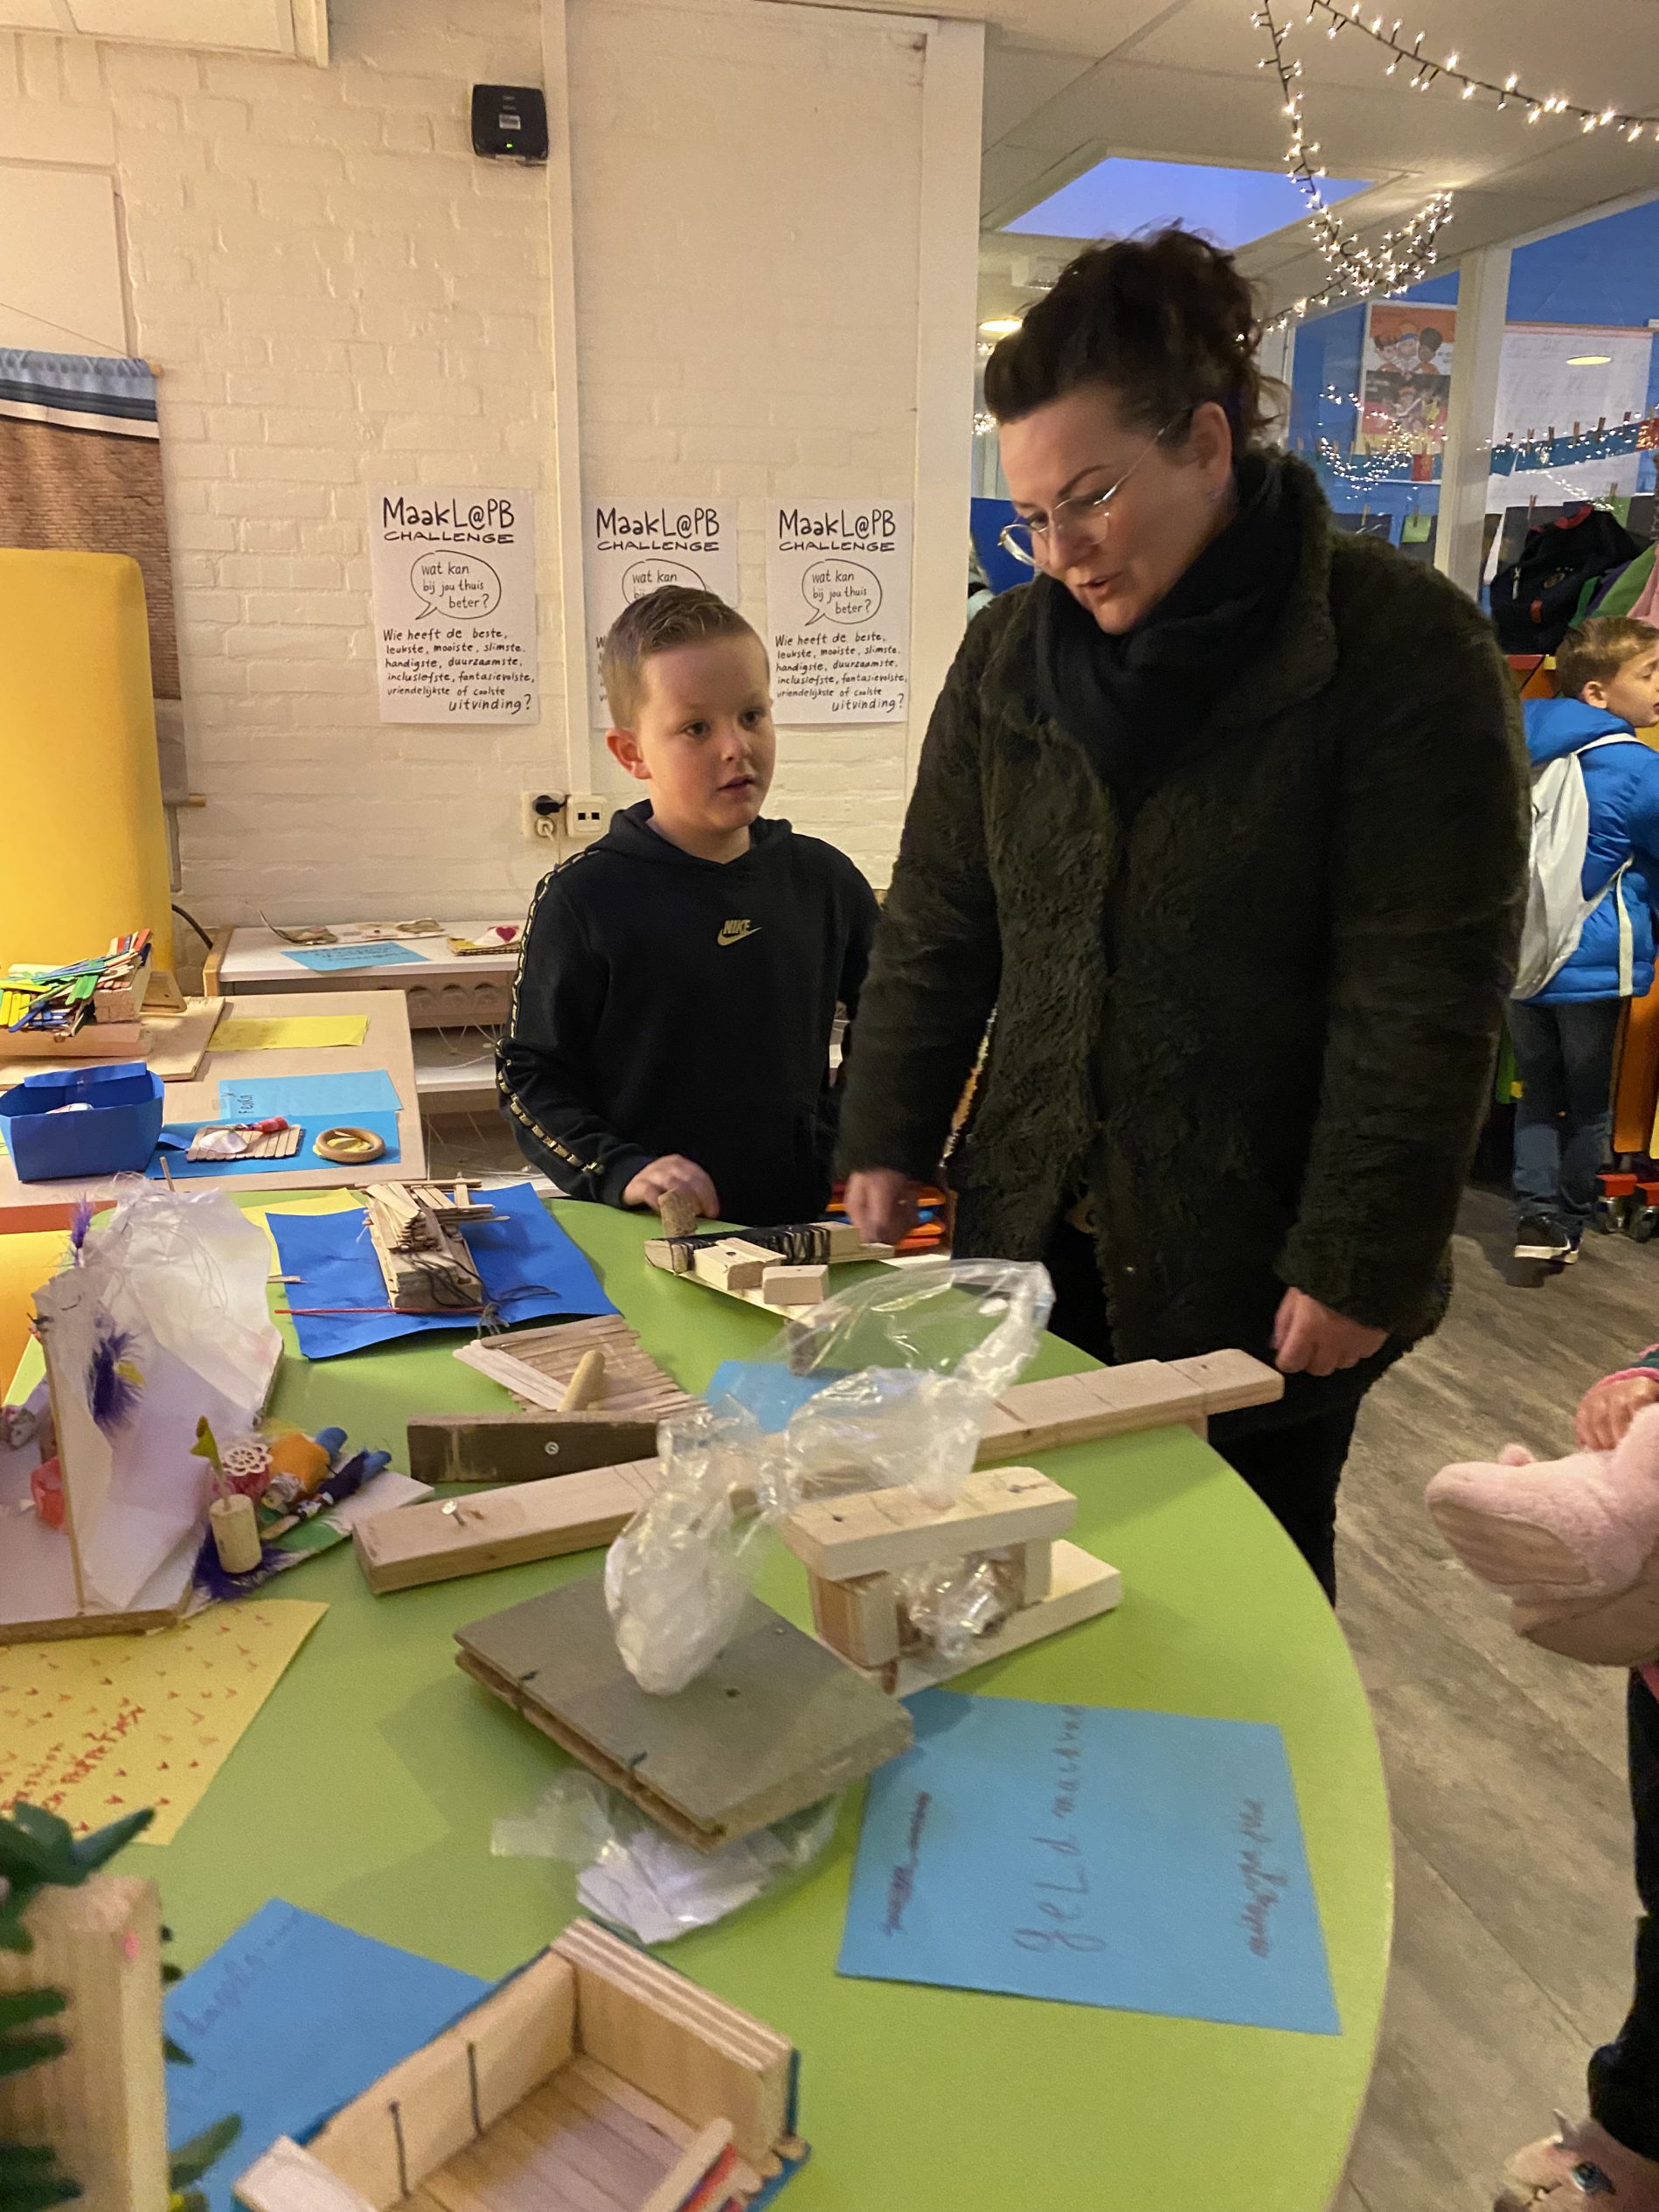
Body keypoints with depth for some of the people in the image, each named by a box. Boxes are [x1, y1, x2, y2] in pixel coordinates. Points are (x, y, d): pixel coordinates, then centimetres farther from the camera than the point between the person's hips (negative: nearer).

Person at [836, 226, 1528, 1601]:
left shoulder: (1403, 648, -10)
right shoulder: (1012, 649, 5)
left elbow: (1427, 996, -13)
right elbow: (937, 925, 9)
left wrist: (1359, 1264, -13)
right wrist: (888, 1145, 4)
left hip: (1263, 1262, -4)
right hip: (1037, 1231, 4)